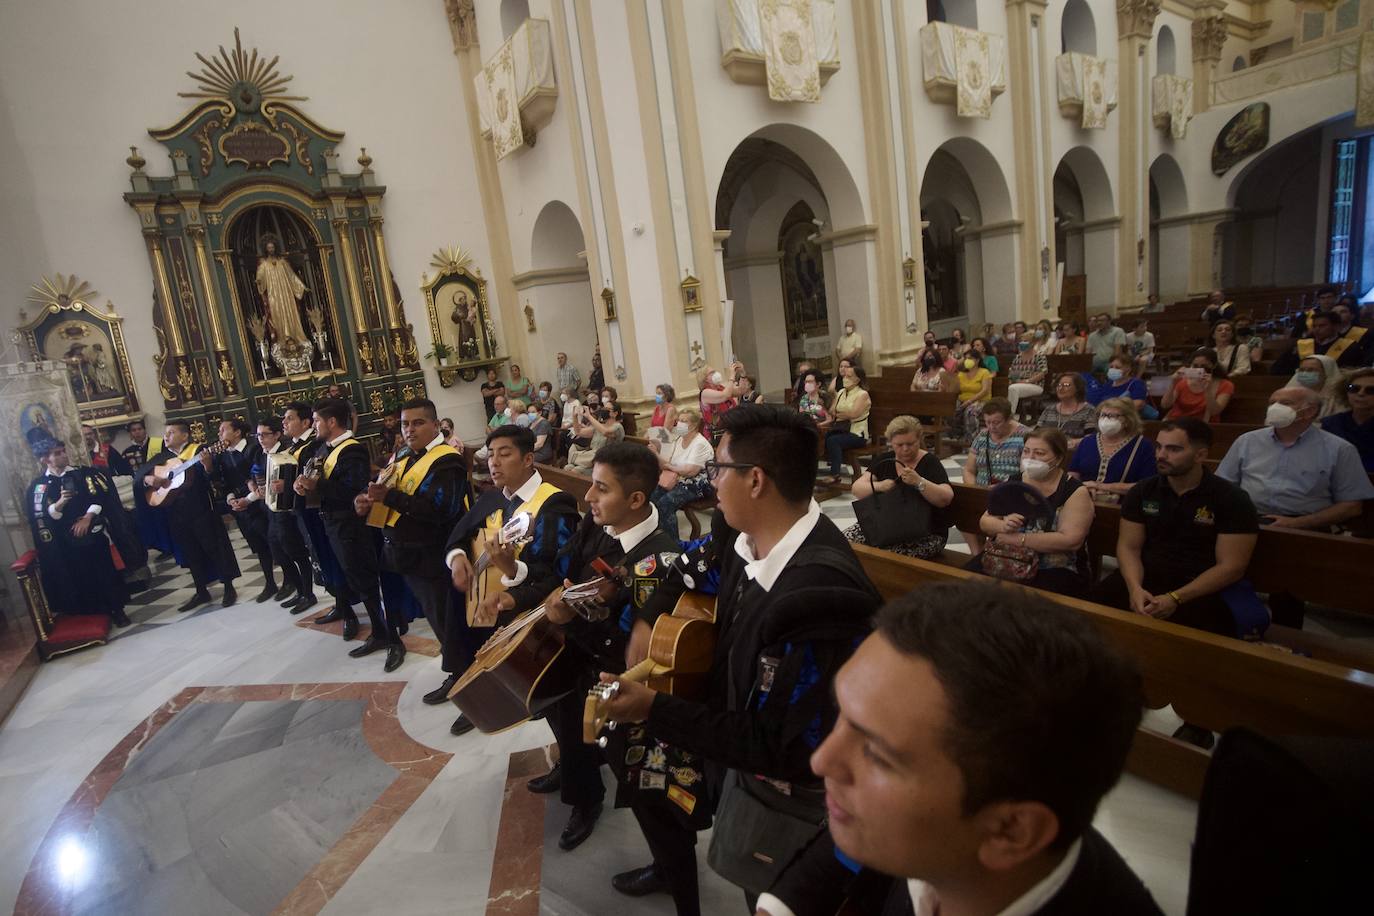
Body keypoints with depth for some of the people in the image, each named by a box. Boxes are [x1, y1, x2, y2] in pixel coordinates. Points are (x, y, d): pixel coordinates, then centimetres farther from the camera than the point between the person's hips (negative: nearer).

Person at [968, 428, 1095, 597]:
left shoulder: (1075, 491, -5)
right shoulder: (1013, 483, 9)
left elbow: (1071, 540, -17)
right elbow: (984, 522, 7)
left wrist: (1018, 538, -18)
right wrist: (1002, 526, -16)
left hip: (1055, 570, -4)